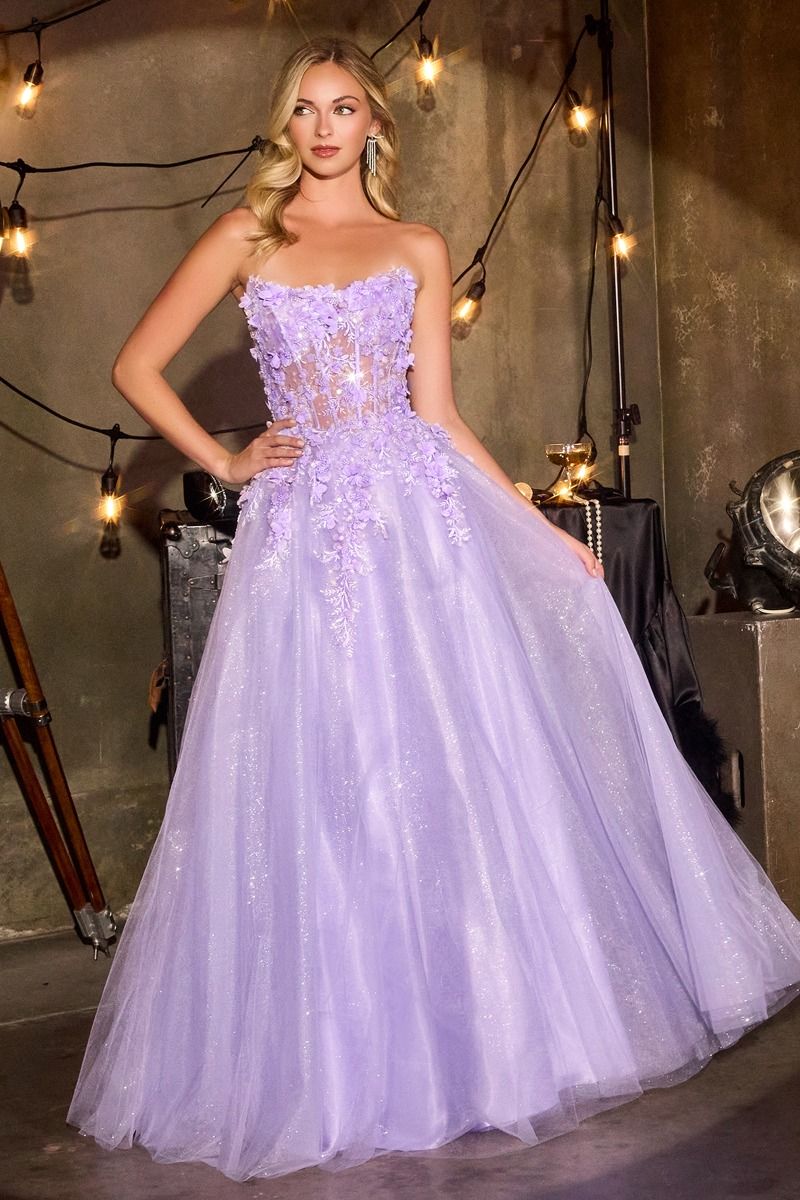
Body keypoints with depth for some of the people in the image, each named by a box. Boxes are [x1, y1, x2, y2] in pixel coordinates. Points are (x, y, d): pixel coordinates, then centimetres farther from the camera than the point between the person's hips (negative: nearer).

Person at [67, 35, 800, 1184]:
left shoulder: (419, 249, 12)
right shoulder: (246, 237, 10)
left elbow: (439, 413, 9)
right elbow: (137, 366, 12)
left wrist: (544, 530, 5)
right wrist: (223, 461, 4)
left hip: (421, 522, 1)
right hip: (301, 529, -1)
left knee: (453, 771, 0)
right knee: (313, 789, 0)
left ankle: (476, 1038, 14)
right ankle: (335, 1065, 14)